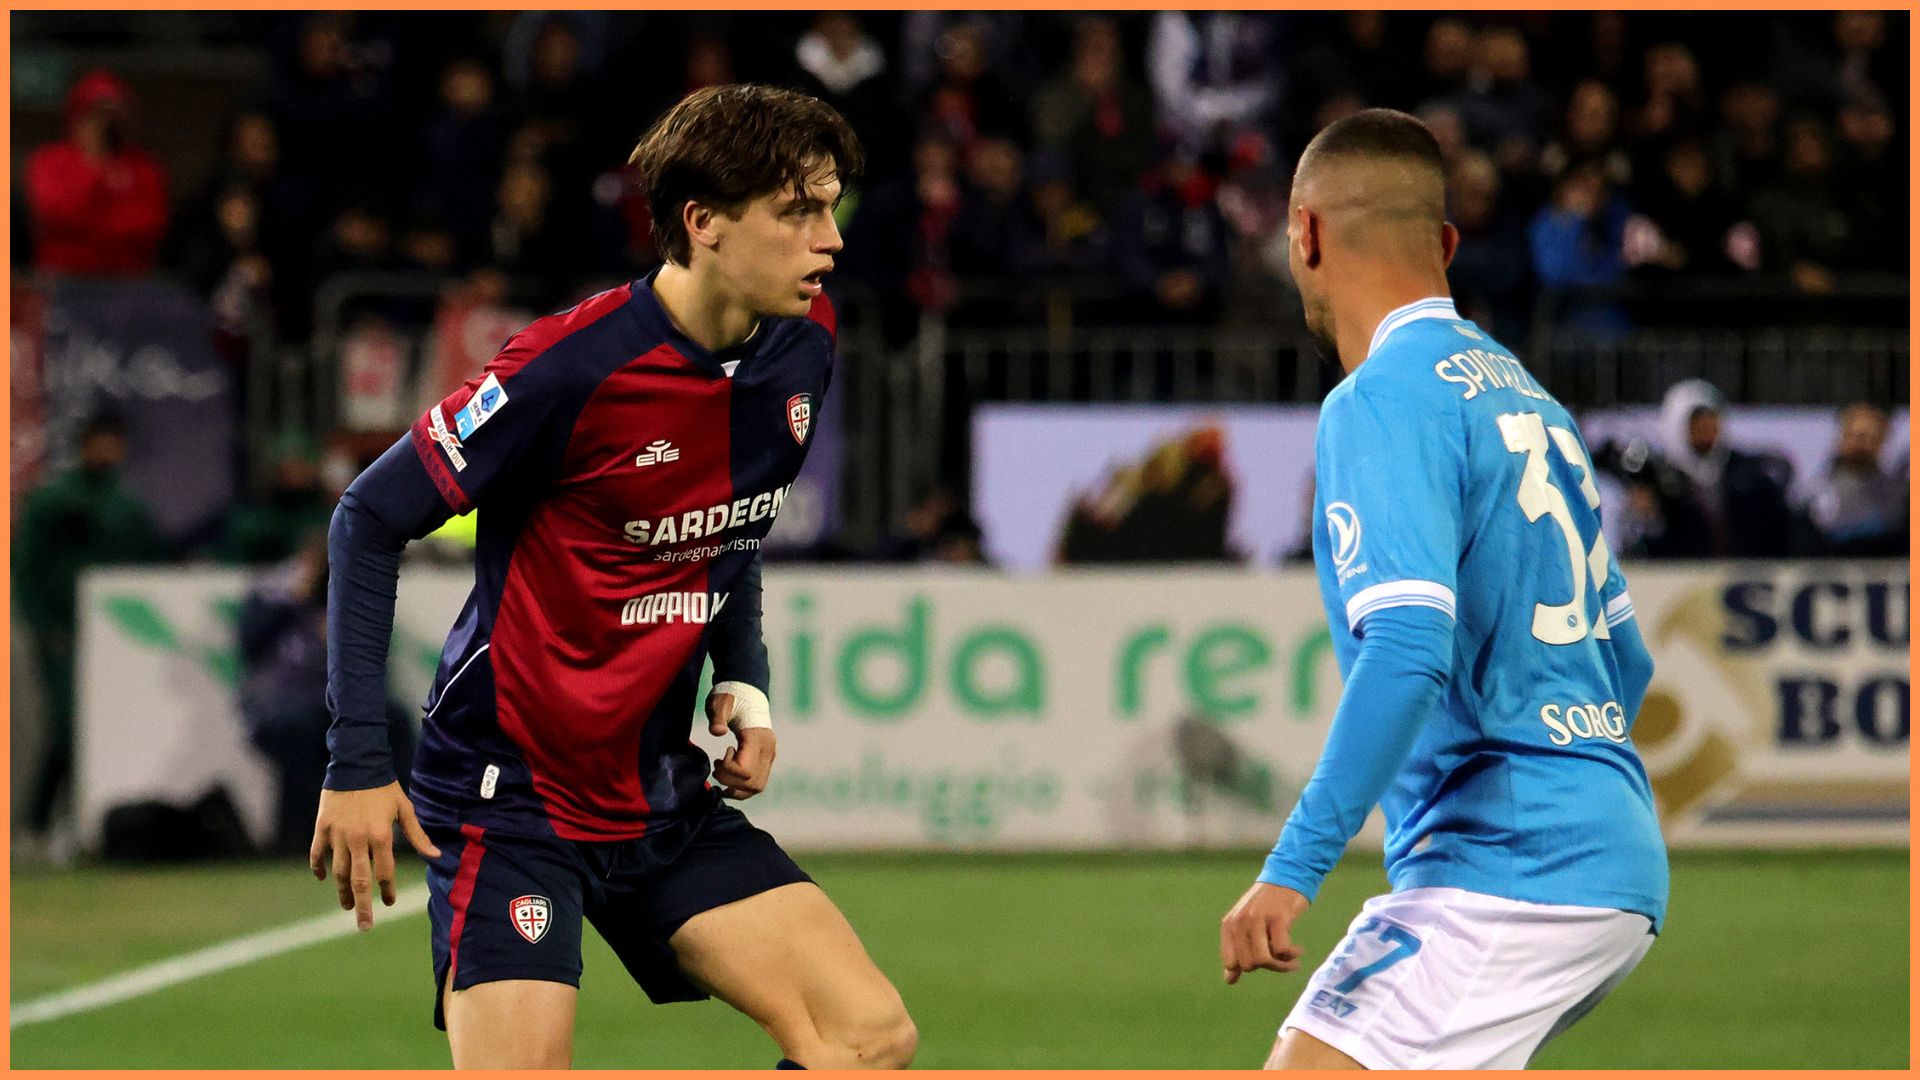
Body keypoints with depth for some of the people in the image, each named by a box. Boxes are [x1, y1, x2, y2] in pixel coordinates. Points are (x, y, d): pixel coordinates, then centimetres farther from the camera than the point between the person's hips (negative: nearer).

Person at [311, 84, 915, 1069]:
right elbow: (370, 520, -13)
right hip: (510, 796, -7)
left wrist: (742, 681, 5)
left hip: (667, 795, 7)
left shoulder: (801, 353, 0)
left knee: (872, 1038, -6)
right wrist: (358, 763, -15)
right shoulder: (573, 366, -21)